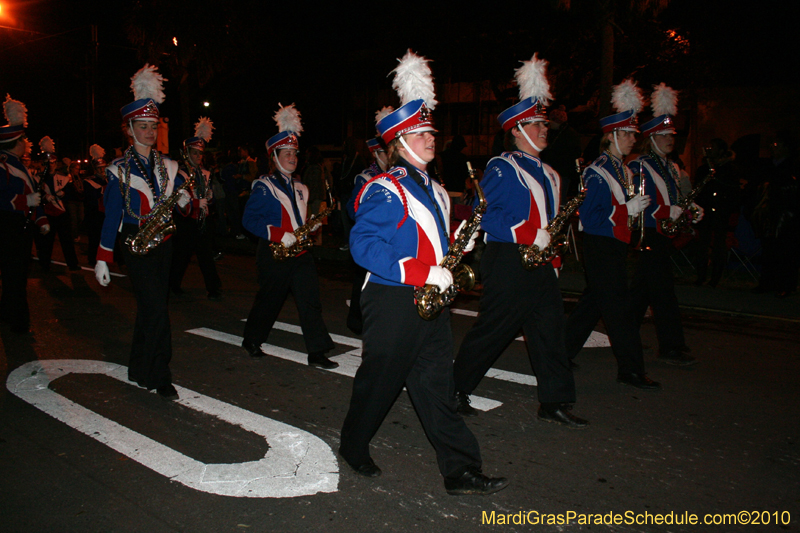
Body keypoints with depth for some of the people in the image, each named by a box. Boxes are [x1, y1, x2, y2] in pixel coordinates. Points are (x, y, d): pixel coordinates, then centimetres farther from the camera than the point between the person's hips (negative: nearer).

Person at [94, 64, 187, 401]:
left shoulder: (168, 166, 10)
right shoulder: (119, 170, -3)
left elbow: (177, 203, 13)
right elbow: (112, 215, -3)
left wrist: (183, 200, -12)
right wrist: (103, 259, -4)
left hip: (163, 244, 5)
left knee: (149, 309, 12)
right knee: (157, 310, -11)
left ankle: (140, 371, 27)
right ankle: (160, 377, -1)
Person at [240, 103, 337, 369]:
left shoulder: (299, 188, 15)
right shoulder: (263, 187, -7)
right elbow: (249, 219, -15)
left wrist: (311, 225, 4)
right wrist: (279, 235, -23)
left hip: (300, 252, 6)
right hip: (274, 255, -5)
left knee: (310, 301, -2)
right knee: (270, 300, 8)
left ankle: (317, 352, -1)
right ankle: (251, 340, 32)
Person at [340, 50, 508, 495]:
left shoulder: (433, 190, 15)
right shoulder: (384, 191, -13)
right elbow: (364, 245, -23)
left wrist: (455, 245, 4)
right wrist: (424, 273, -26)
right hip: (393, 303, -7)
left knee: (438, 384, 8)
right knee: (381, 379, 8)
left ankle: (461, 470, 12)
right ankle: (354, 446, 33)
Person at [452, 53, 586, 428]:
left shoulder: (547, 173, 18)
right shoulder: (500, 169, -8)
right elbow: (484, 214, -17)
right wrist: (532, 236, -21)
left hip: (541, 264, 8)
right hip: (509, 265, -8)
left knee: (550, 329, 7)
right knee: (493, 330, 1)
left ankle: (555, 403, 16)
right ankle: (458, 388, 19)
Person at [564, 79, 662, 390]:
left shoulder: (624, 171, 15)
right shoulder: (597, 173, -14)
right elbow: (588, 216, -19)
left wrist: (637, 208, 9)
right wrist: (627, 209, -20)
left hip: (615, 248, 9)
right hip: (600, 249, -9)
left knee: (594, 302, 14)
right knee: (619, 306, -5)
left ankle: (564, 351, 26)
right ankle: (631, 369, 3)